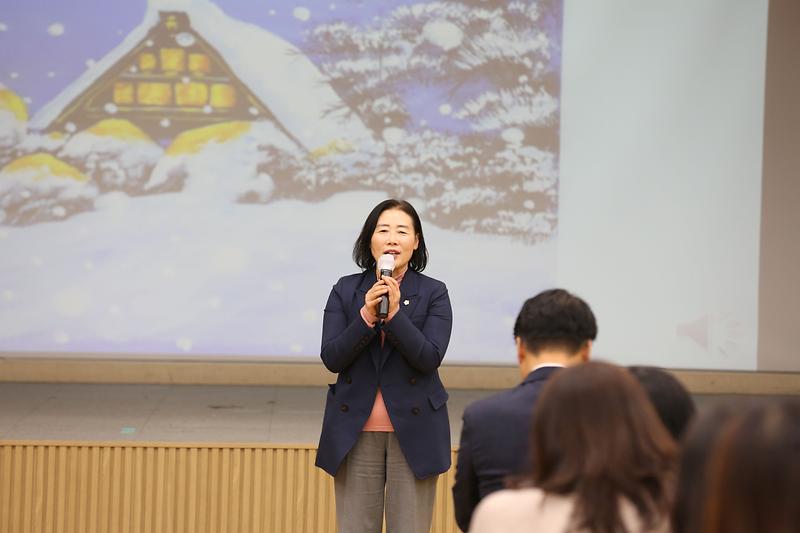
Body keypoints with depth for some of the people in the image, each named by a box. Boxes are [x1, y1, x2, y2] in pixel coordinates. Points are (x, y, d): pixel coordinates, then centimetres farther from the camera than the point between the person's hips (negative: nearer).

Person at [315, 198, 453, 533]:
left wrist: (395, 314, -21)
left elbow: (430, 358, -11)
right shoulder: (345, 290, 5)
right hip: (356, 432, 2)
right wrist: (366, 316, -17)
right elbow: (331, 358, -4)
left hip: (413, 431, -1)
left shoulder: (433, 293, 0)